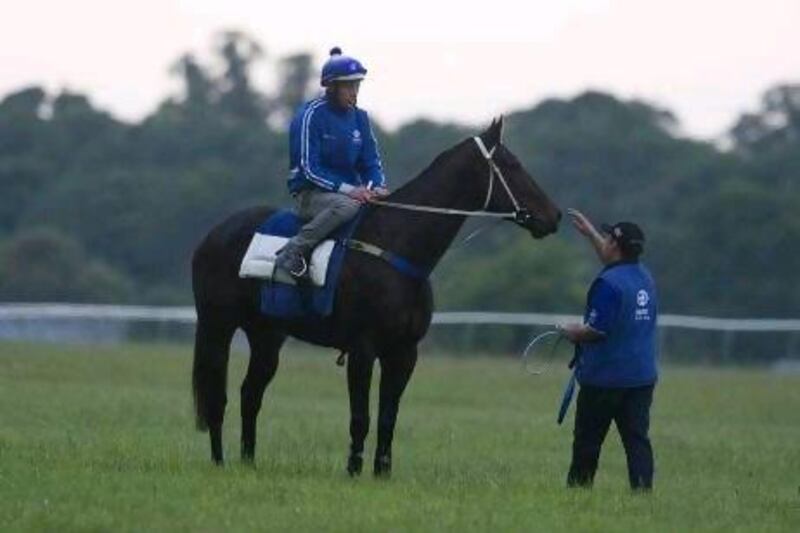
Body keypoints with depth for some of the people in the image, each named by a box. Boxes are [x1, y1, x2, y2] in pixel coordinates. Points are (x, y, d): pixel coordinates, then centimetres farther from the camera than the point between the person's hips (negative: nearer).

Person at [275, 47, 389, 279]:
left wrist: (377, 187, -10)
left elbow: (371, 162, 13)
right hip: (310, 193, -6)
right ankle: (292, 253, -30)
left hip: (351, 189, 6)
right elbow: (309, 168, -14)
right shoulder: (311, 116, -10)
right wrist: (346, 189, -25)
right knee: (346, 206, -38)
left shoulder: (359, 117, 10)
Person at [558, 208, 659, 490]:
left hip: (604, 378, -7)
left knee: (587, 441, 7)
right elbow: (613, 259, 30)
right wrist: (590, 233, 37)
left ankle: (578, 486, 16)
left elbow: (596, 330, -22)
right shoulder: (644, 277, 8)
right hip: (643, 377, 7)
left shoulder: (608, 283, -19)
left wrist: (573, 332, -2)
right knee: (637, 438, 2)